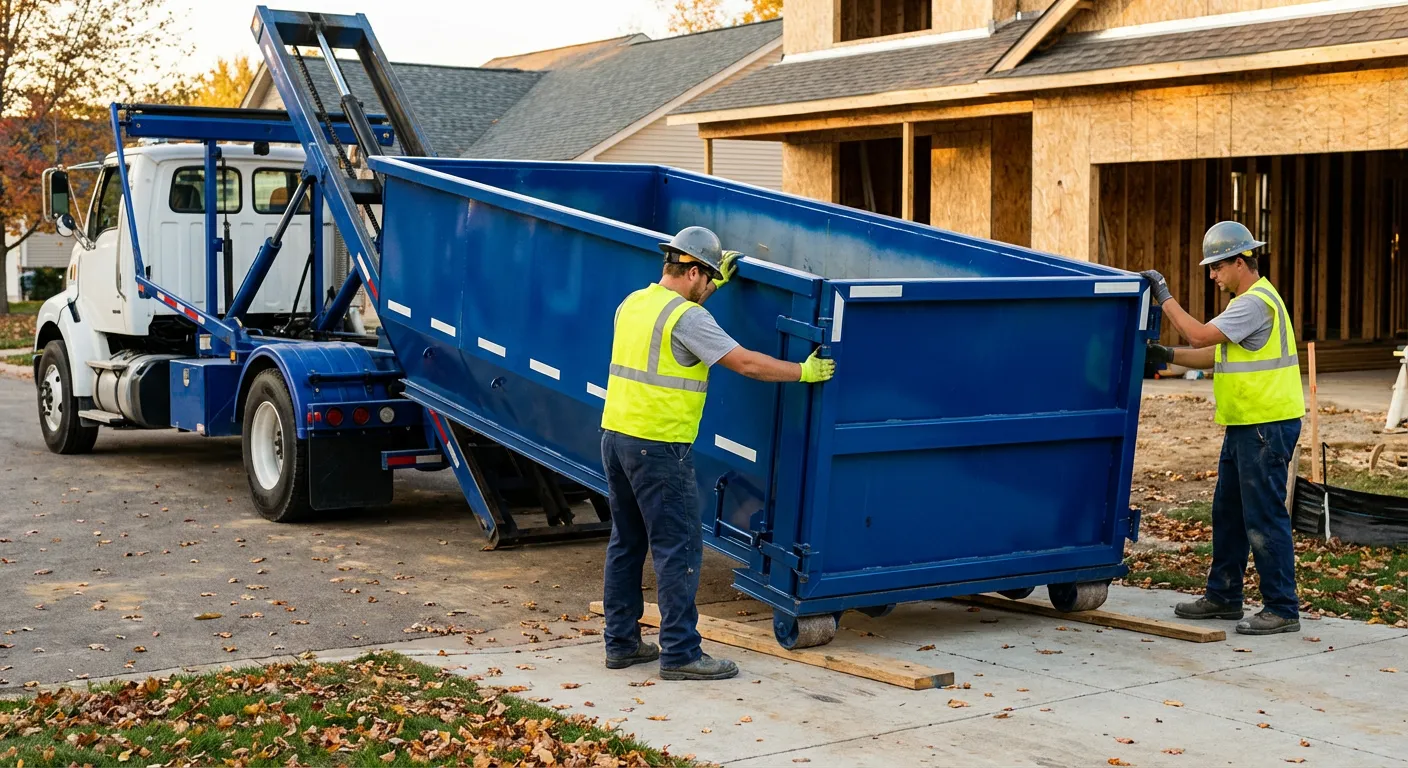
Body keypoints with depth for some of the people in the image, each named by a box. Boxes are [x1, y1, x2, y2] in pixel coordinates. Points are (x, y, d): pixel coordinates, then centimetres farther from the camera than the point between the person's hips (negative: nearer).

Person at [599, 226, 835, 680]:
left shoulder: (633, 303, 11)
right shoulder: (686, 317, -14)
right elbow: (746, 363, -14)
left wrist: (716, 282, 39)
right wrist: (805, 373, -2)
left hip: (616, 436, 9)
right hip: (659, 445, -9)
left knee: (627, 541, 16)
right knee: (678, 548, -3)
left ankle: (621, 642, 21)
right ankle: (680, 653, -1)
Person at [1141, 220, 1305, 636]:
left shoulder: (1257, 302, -17)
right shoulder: (1247, 300, 17)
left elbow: (1199, 335, -22)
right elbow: (1218, 354, 20)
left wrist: (1163, 295, -14)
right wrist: (1168, 356, 11)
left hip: (1268, 426, -11)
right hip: (1244, 426, 11)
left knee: (1264, 517, -7)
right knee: (1227, 512, 16)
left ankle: (1282, 608, -1)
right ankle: (1223, 596, 26)